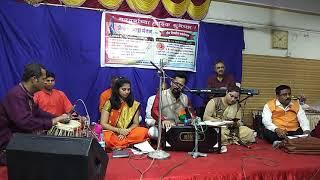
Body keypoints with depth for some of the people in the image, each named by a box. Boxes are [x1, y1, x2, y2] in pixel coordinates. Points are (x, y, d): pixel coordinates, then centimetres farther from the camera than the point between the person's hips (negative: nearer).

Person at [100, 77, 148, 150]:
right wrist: (119, 130, -15)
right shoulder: (109, 103, 0)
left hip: (127, 133, 3)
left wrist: (127, 131, -14)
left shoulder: (134, 104, 5)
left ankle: (117, 145, -28)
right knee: (105, 136, -36)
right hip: (112, 132, -2)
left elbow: (135, 123, 5)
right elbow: (103, 124, -3)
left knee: (144, 131, -27)